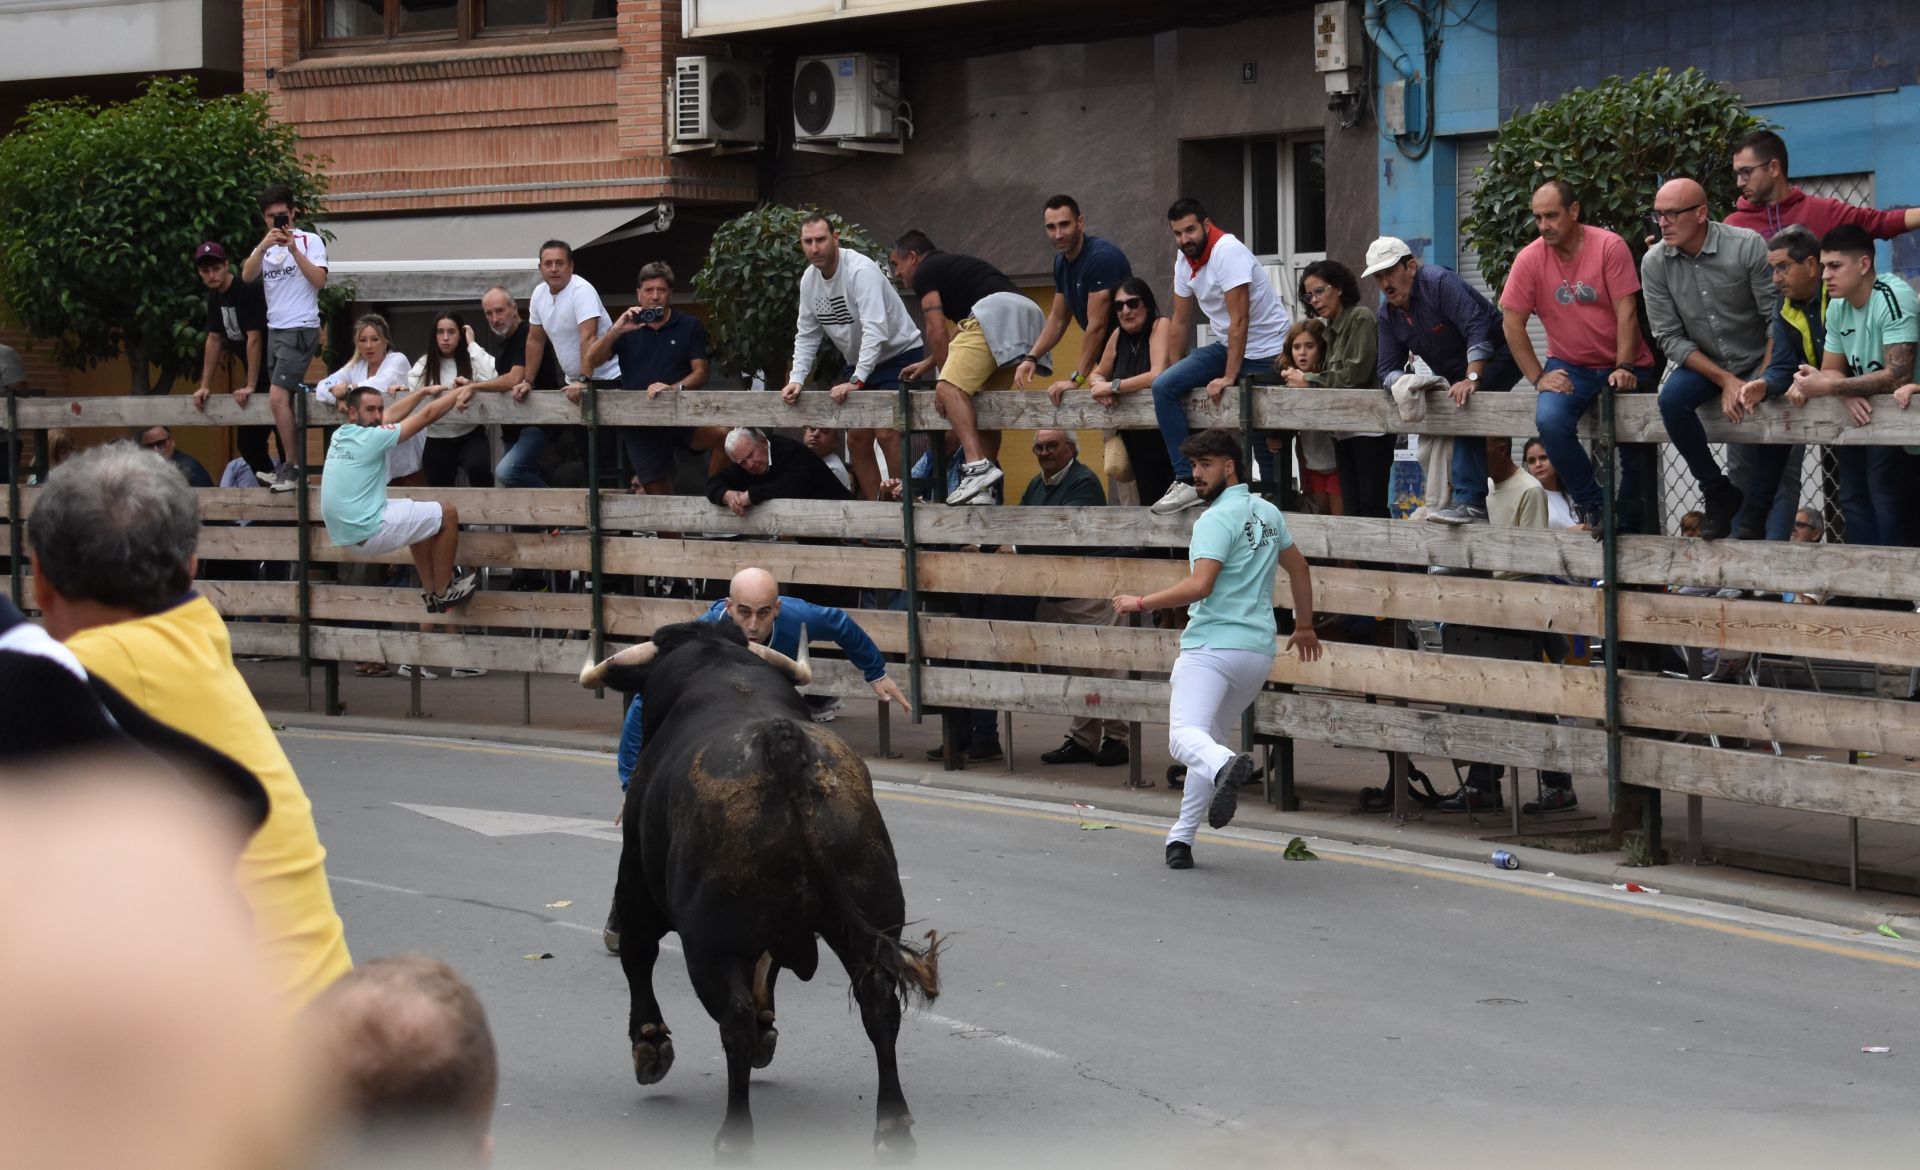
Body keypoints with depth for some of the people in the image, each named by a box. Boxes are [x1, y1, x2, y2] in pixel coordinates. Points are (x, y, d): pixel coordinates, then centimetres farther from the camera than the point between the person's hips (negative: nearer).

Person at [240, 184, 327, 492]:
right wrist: (263, 245, -16)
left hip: (300, 330, -6)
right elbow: (247, 276, -2)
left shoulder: (310, 241, -1)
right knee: (285, 402, 5)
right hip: (274, 329, 6)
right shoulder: (265, 247, 14)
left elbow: (319, 280, -11)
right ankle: (294, 467, 10)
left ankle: (291, 467, -12)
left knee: (278, 397, -17)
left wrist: (293, 249, -17)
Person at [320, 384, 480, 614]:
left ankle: (431, 592, 31)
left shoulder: (341, 435, 7)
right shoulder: (371, 438, -17)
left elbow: (392, 415, 22)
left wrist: (425, 391, 26)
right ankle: (443, 593, 15)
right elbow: (427, 415, -9)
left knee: (421, 514, 29)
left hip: (344, 533, 9)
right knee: (447, 515, 4)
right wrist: (461, 392, 3)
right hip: (367, 533, -9)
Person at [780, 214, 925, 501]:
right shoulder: (809, 280, -3)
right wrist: (796, 379, -11)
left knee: (886, 432, -21)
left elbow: (876, 331, -34)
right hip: (858, 361, 8)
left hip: (899, 354, -8)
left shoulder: (861, 270, -27)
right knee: (857, 439, 5)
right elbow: (806, 336, 4)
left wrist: (856, 382, -39)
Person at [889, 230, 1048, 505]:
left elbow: (937, 331, 2)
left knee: (951, 389, -16)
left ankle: (977, 467, -35)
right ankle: (986, 487, 14)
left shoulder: (925, 272, 10)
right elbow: (959, 333, 46)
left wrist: (945, 377, 10)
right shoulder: (953, 264, 37)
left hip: (995, 313, -9)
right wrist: (927, 364, 51)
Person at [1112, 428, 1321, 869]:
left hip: (1211, 646, -8)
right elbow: (1298, 568, 29)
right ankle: (1182, 838, 19)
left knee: (1185, 736, -22)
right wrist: (1304, 626, 42)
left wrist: (1140, 603, -10)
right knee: (1207, 739, 20)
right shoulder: (1268, 513, 16)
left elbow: (1200, 586, -20)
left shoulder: (1216, 519, -10)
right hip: (1259, 650, 8)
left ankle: (1226, 765, -53)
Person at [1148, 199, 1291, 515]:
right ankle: (1187, 481, -16)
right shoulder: (1184, 259, 2)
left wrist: (1229, 377, -28)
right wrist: (1175, 373, 8)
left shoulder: (1228, 252, -23)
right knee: (1164, 387, -10)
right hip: (1225, 345, 8)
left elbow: (1239, 319, -26)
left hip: (1265, 350, -8)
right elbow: (1181, 321, 10)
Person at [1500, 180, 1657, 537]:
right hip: (1568, 366, 1)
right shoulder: (1530, 259, -5)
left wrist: (1624, 368, -20)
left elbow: (1626, 313, -13)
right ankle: (1591, 504, -9)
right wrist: (1538, 377, -8)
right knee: (1550, 421, -27)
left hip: (1620, 365, -1)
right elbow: (1512, 324, -2)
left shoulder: (1609, 247, -12)